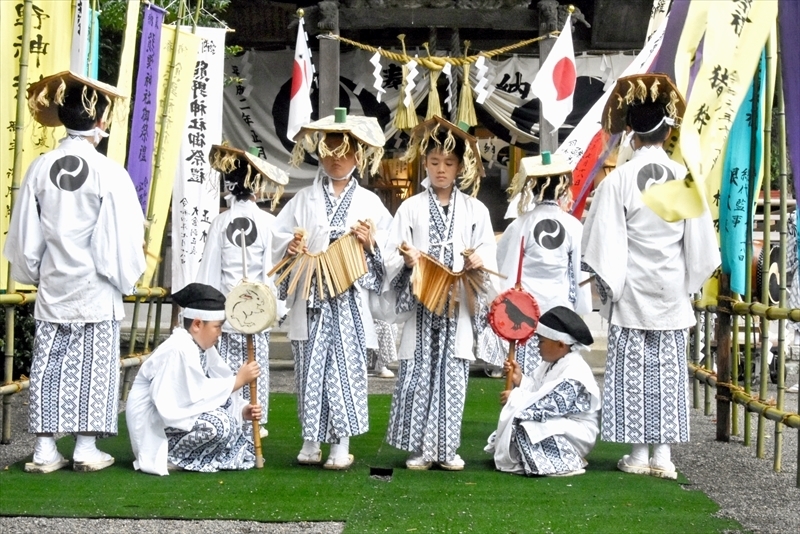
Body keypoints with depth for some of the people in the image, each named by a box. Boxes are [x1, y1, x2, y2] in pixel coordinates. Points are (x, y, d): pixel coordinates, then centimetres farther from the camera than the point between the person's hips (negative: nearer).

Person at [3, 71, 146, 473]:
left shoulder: (40, 168, -1)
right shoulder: (109, 173, -12)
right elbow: (123, 236, -9)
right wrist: (126, 277, 5)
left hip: (52, 289, 3)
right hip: (96, 291, -3)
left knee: (48, 366, 8)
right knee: (92, 368, 5)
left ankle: (45, 449, 10)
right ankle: (87, 448, 8)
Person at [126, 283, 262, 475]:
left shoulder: (203, 349, 8)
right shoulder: (178, 351, -21)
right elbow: (197, 396, -27)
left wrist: (242, 410, -10)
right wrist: (238, 380, -21)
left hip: (179, 417, 10)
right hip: (155, 429, -10)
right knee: (218, 423, -28)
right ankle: (170, 458, -10)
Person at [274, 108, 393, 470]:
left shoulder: (370, 203, 9)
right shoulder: (304, 200, 11)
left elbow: (389, 252, 6)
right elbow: (278, 241, 8)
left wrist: (371, 244, -13)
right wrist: (290, 248, -12)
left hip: (350, 300, -1)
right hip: (311, 299, 1)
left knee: (347, 368, -2)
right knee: (310, 369, 2)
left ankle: (342, 445, 3)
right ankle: (311, 440, 12)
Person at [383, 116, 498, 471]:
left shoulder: (475, 210, 9)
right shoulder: (411, 208, 6)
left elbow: (488, 255, 7)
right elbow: (391, 259, 2)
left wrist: (479, 262, -14)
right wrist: (405, 260, -18)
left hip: (458, 306, 1)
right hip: (421, 306, -1)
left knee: (453, 376, 2)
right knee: (417, 375, -3)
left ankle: (446, 447, 11)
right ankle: (420, 447, 5)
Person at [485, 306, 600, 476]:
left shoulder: (574, 374, -23)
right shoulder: (553, 364, 9)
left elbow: (552, 406, -29)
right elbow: (537, 393, 9)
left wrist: (515, 398, -23)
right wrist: (520, 379, -8)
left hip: (576, 431, -10)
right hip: (556, 424, 10)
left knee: (526, 426, -26)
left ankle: (563, 464, -18)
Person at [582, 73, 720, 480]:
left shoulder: (618, 180, -12)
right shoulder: (685, 178, -5)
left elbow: (603, 245, -10)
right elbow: (700, 242, 1)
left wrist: (609, 286, 3)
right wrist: (689, 285, 14)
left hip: (632, 293, -2)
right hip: (672, 292, 2)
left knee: (633, 369, 7)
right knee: (668, 370, 9)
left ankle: (639, 454, 10)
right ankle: (663, 454, 10)